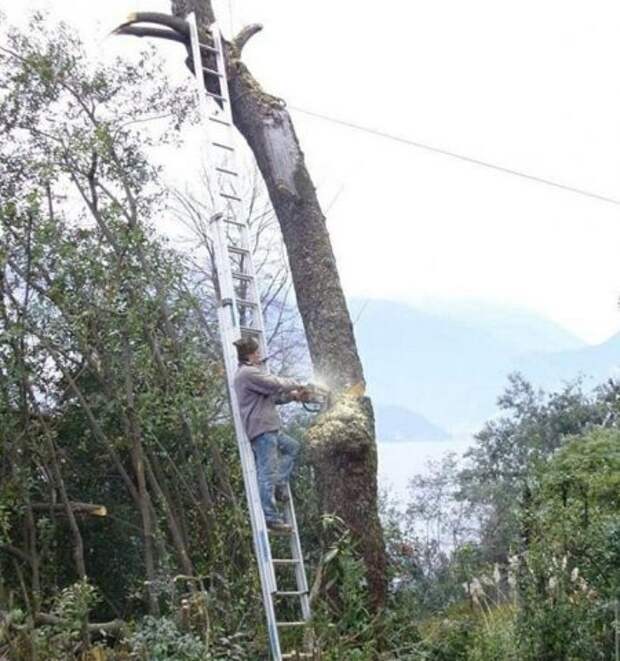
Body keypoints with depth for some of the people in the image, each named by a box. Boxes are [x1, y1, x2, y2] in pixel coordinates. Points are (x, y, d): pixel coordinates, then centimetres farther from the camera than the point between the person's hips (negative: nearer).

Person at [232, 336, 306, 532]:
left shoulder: (248, 373, 21)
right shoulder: (249, 373, -13)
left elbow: (272, 396, 25)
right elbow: (276, 385, -15)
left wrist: (293, 396, 19)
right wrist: (296, 384, 3)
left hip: (268, 429, 11)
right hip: (261, 429, -11)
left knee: (292, 447, 24)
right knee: (268, 471, -10)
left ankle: (279, 486, 14)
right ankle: (270, 516, -9)